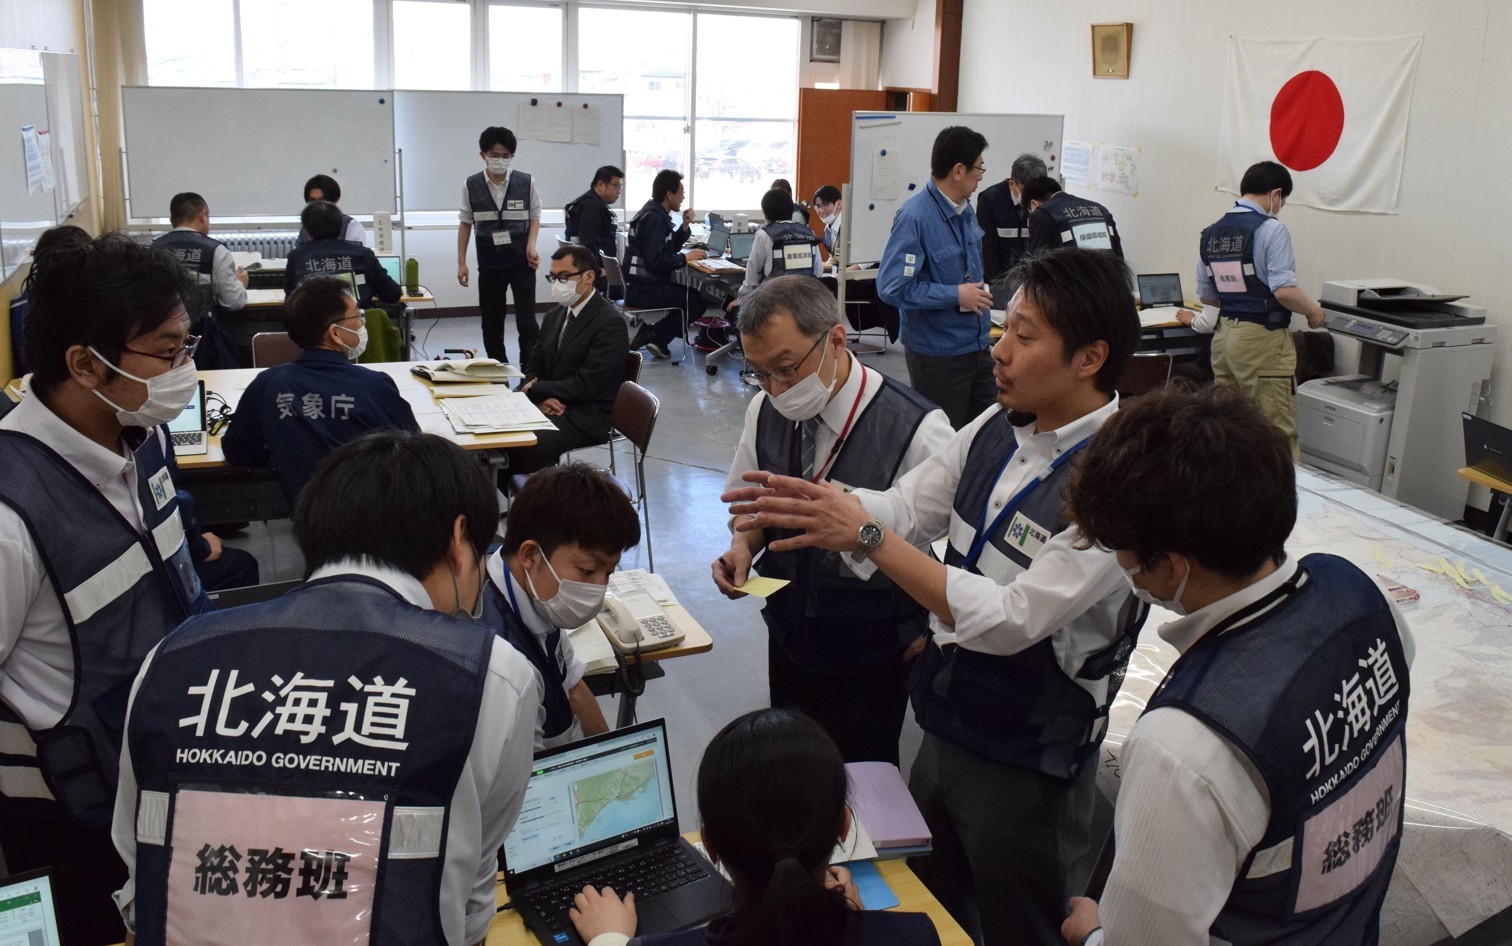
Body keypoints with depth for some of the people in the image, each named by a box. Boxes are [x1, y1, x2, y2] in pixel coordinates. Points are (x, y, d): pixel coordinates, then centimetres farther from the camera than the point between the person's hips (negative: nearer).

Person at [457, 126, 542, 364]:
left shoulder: (526, 182, -4)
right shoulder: (471, 185, -2)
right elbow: (465, 224, 6)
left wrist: (531, 245, -9)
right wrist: (461, 262, 5)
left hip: (522, 262, -2)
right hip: (489, 263, 2)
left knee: (527, 321, -6)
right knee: (491, 322, 8)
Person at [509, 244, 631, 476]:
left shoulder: (610, 322, -13)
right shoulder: (555, 315, 13)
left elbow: (585, 386, -18)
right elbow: (533, 366, 14)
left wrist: (534, 389, -9)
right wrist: (540, 397, -9)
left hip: (585, 417, -8)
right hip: (549, 406, 8)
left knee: (526, 447, -31)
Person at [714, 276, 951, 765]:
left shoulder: (917, 430, -25)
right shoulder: (764, 411, -8)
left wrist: (925, 635, -11)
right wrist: (743, 546, -10)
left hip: (871, 659, -5)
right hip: (787, 637, 5)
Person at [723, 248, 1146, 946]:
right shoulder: (997, 429, -4)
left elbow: (1013, 619, -29)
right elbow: (907, 506, 2)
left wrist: (868, 537, -30)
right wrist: (821, 504, -18)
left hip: (1028, 761, -6)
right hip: (947, 724, 7)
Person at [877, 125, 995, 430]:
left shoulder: (965, 209, 6)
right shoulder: (915, 217, -20)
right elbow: (892, 287, -25)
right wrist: (956, 295, -20)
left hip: (977, 345, 8)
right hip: (937, 355, -8)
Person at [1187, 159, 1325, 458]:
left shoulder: (1211, 233, 10)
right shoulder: (1271, 229, -11)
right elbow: (1283, 290, -18)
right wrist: (1313, 311, -1)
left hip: (1224, 335, 7)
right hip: (1262, 338, -7)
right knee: (1277, 432, -2)